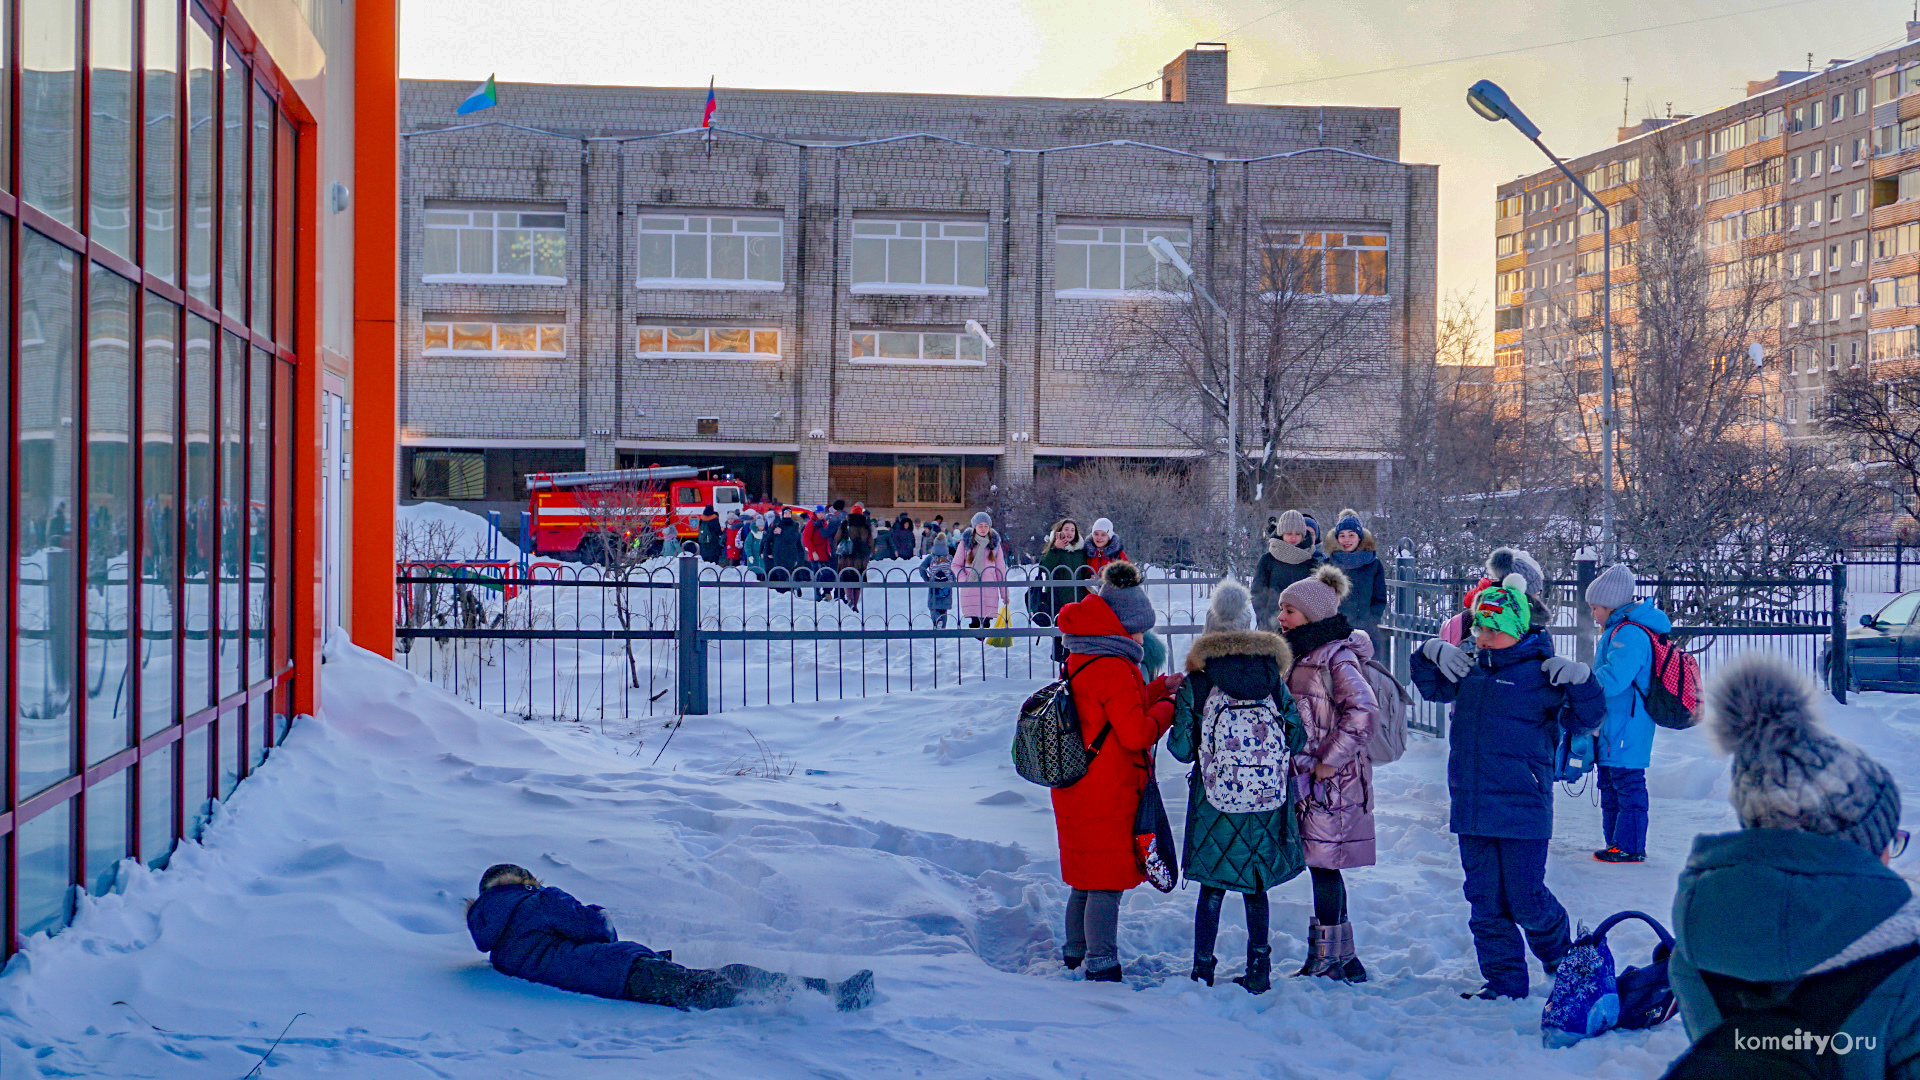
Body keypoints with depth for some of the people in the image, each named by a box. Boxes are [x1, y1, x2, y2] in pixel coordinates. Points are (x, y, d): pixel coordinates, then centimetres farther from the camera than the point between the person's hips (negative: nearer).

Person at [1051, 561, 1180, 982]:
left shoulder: (1079, 661, 10)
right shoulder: (1113, 668, -20)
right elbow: (1137, 733, -21)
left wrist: (1159, 689, 13)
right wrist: (1168, 706, -5)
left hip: (1078, 788, 9)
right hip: (1109, 795, -9)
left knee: (1086, 877, 20)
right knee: (1107, 882, -1)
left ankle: (1075, 954, 31)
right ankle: (1101, 964, 4)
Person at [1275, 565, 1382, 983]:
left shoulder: (1336, 656, -14)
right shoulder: (1303, 655, 14)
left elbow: (1363, 713, -25)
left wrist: (1329, 762, -21)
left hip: (1332, 781, -9)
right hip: (1310, 778, 9)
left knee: (1323, 863, -5)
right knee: (1322, 866, 11)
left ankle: (1327, 961, 2)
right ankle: (1344, 961, 19)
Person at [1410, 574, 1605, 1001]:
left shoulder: (1541, 673, -7)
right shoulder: (1471, 669, 9)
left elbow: (1585, 719, -8)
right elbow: (1431, 687, 26)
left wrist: (1581, 681, -24)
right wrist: (1432, 654, 8)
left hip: (1523, 807, -6)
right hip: (1472, 808, 6)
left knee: (1526, 901, 1)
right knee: (1485, 902, 9)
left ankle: (1562, 958, 29)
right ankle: (1504, 979, 20)